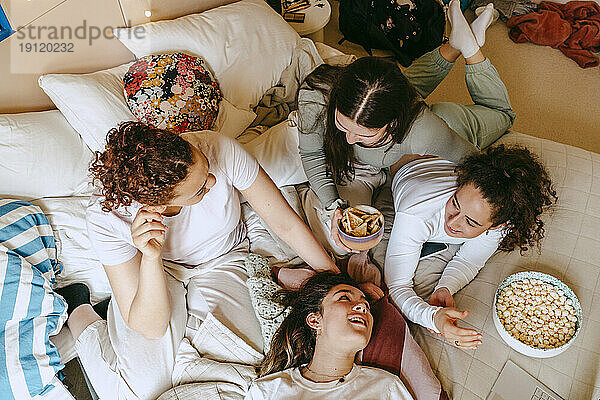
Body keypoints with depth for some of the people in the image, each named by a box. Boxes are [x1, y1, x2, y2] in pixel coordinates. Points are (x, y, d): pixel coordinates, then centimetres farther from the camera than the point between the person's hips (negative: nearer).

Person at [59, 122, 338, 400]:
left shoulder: (221, 151, -32)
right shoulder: (106, 218, -31)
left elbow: (286, 223, -18)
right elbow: (151, 328, -26)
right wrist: (151, 257, -43)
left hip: (223, 262, 1)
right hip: (154, 272, 0)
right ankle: (79, 314, 13)